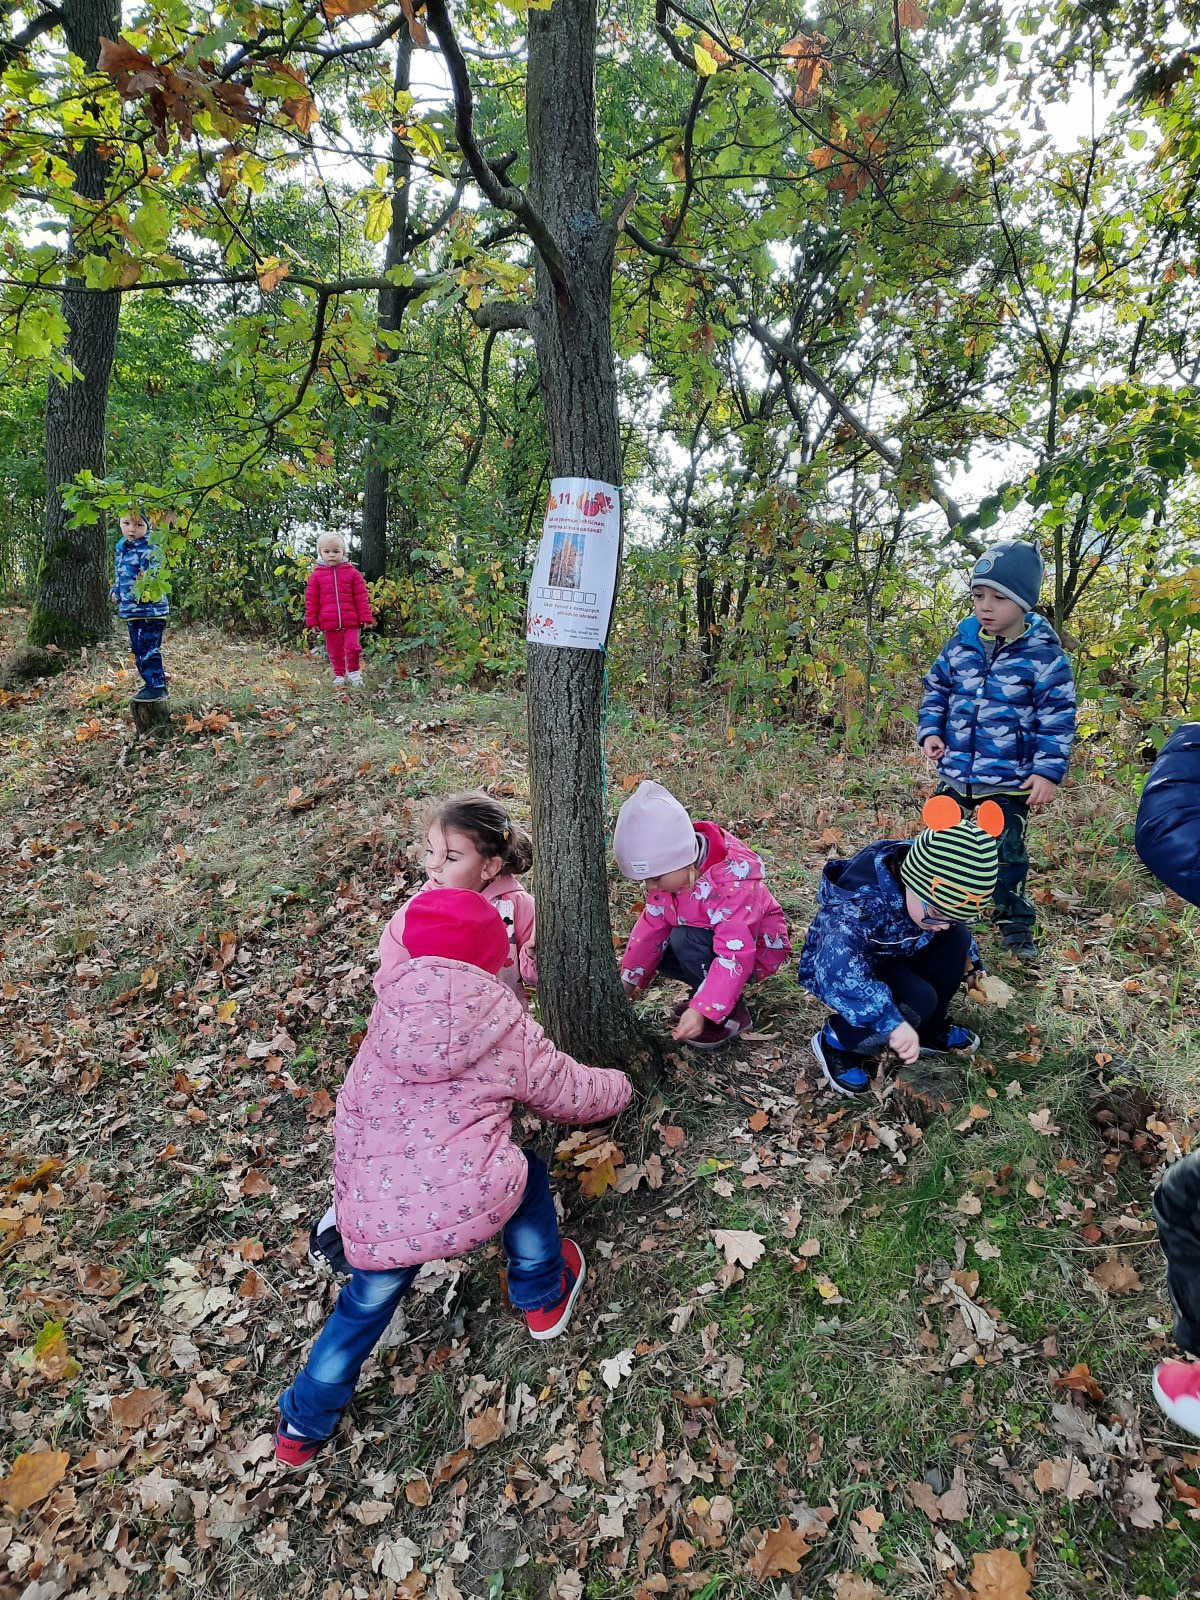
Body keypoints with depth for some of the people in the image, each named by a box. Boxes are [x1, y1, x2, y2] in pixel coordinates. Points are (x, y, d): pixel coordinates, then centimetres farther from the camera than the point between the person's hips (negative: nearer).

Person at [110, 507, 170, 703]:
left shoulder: (150, 550, -14)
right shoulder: (121, 549, 13)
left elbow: (156, 575, -25)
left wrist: (147, 582, -44)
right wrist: (114, 591, 14)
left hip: (150, 609, -9)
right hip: (131, 610, 9)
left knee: (149, 649, -9)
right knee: (138, 650, 15)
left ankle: (157, 686, -1)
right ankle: (152, 683, 26)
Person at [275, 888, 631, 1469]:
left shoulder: (383, 1026, 13)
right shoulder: (509, 1029, 5)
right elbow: (574, 1095, 18)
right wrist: (619, 1085, 37)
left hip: (376, 1224, 4)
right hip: (473, 1202, -3)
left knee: (363, 1306, 31)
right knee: (526, 1170, 27)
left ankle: (303, 1427, 43)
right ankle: (542, 1298, 39)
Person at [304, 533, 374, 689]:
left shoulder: (352, 573, 2)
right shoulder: (316, 575, 4)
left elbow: (361, 598, 2)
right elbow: (311, 600, 6)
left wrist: (366, 617, -2)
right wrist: (312, 621, 3)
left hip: (350, 621, -1)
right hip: (329, 623, 1)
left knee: (353, 647, -10)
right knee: (335, 652, 9)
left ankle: (354, 671, 11)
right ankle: (340, 675, 24)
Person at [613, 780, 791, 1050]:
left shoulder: (733, 883, -37)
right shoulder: (669, 870, -14)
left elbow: (735, 955, -40)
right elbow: (652, 925, -4)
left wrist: (701, 1010, -45)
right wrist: (630, 981, -1)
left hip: (756, 949, -8)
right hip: (707, 939, 8)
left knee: (684, 940, -31)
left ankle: (732, 1015, -15)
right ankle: (707, 993, 6)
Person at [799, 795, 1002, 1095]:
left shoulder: (939, 885, -18)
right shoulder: (860, 902, -42)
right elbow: (840, 973, -49)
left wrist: (970, 961, 18)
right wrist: (894, 1023, -51)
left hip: (891, 953, 7)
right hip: (841, 967, -7)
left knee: (957, 936, -11)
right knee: (917, 1000, -29)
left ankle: (930, 1029, 7)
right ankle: (836, 1043, -6)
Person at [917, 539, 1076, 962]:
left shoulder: (1043, 655, -11)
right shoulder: (961, 645, 0)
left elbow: (1057, 717, -8)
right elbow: (936, 690, 12)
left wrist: (1048, 770, -13)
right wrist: (930, 730, -2)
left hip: (1010, 781, -4)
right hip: (955, 774, 4)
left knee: (1009, 853, 9)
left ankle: (1015, 924, 27)